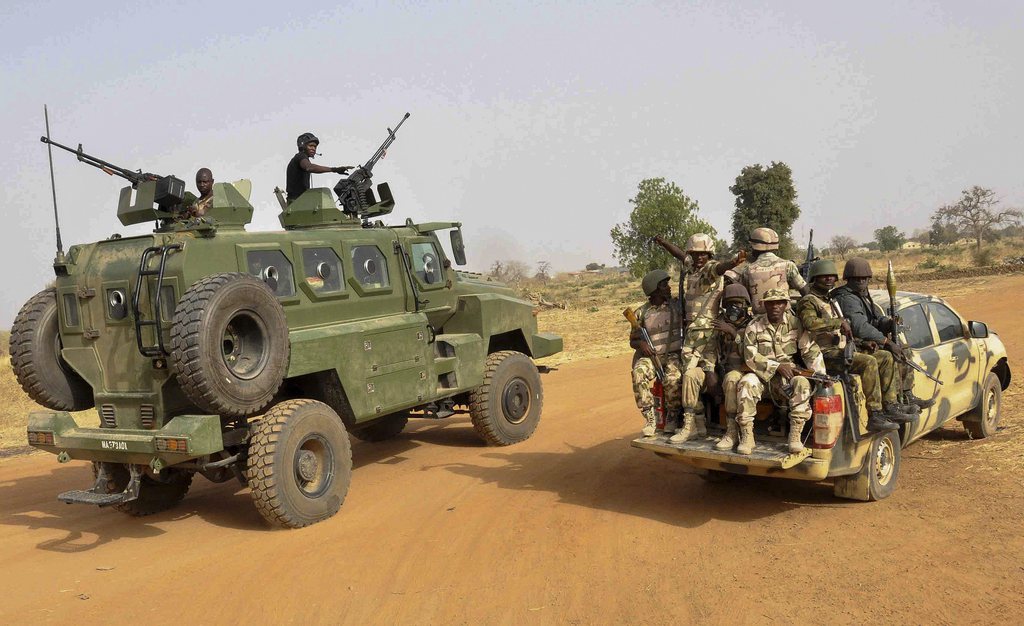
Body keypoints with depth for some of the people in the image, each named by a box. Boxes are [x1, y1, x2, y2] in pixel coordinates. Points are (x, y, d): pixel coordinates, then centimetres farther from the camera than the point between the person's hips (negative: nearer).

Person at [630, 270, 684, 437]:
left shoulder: (677, 305, 7)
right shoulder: (642, 312, 7)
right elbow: (632, 341, 11)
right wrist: (641, 344, -11)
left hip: (674, 355, -1)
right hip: (650, 356, 1)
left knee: (673, 379, -33)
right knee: (639, 373, -31)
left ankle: (672, 417, -8)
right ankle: (650, 419, -22)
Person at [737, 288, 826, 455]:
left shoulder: (795, 324, 1)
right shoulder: (754, 326, -3)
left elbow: (811, 350, -1)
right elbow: (750, 356, -10)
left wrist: (821, 375, -14)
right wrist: (777, 366, -19)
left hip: (788, 374, 1)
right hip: (762, 374, -1)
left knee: (803, 383, -31)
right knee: (746, 383, -32)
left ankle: (795, 435, -24)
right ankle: (746, 436, -26)